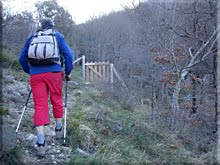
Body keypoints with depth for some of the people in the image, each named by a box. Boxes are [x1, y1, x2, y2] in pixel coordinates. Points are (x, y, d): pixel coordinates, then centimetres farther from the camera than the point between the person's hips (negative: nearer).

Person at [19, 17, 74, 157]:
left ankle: (41, 143, -10)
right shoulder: (57, 35, 11)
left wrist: (30, 72, 29)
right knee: (57, 100, 18)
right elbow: (68, 54, 0)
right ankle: (59, 129, 34)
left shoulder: (33, 37, 18)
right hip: (54, 72, -1)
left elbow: (22, 58, 17)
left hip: (36, 75, 1)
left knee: (39, 106, -1)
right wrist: (68, 72, 9)